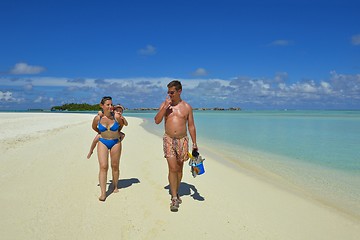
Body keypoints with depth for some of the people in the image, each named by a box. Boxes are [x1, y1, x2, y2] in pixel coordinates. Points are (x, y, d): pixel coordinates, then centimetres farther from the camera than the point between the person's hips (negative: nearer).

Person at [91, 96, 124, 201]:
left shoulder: (116, 117, -16)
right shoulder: (97, 118, -12)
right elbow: (94, 127, 11)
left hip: (115, 142, 0)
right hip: (103, 142, 0)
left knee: (115, 166, 9)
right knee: (103, 167, -10)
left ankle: (115, 187, 31)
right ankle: (103, 193, -8)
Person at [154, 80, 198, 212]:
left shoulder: (187, 107, 3)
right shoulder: (164, 104, 4)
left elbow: (191, 126, 6)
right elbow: (157, 121, -6)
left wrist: (194, 143, 2)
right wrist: (165, 106, -15)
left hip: (182, 140, 1)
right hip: (169, 139, -1)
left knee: (179, 169, 11)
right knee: (172, 168, -10)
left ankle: (176, 193, 29)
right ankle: (174, 198, -5)